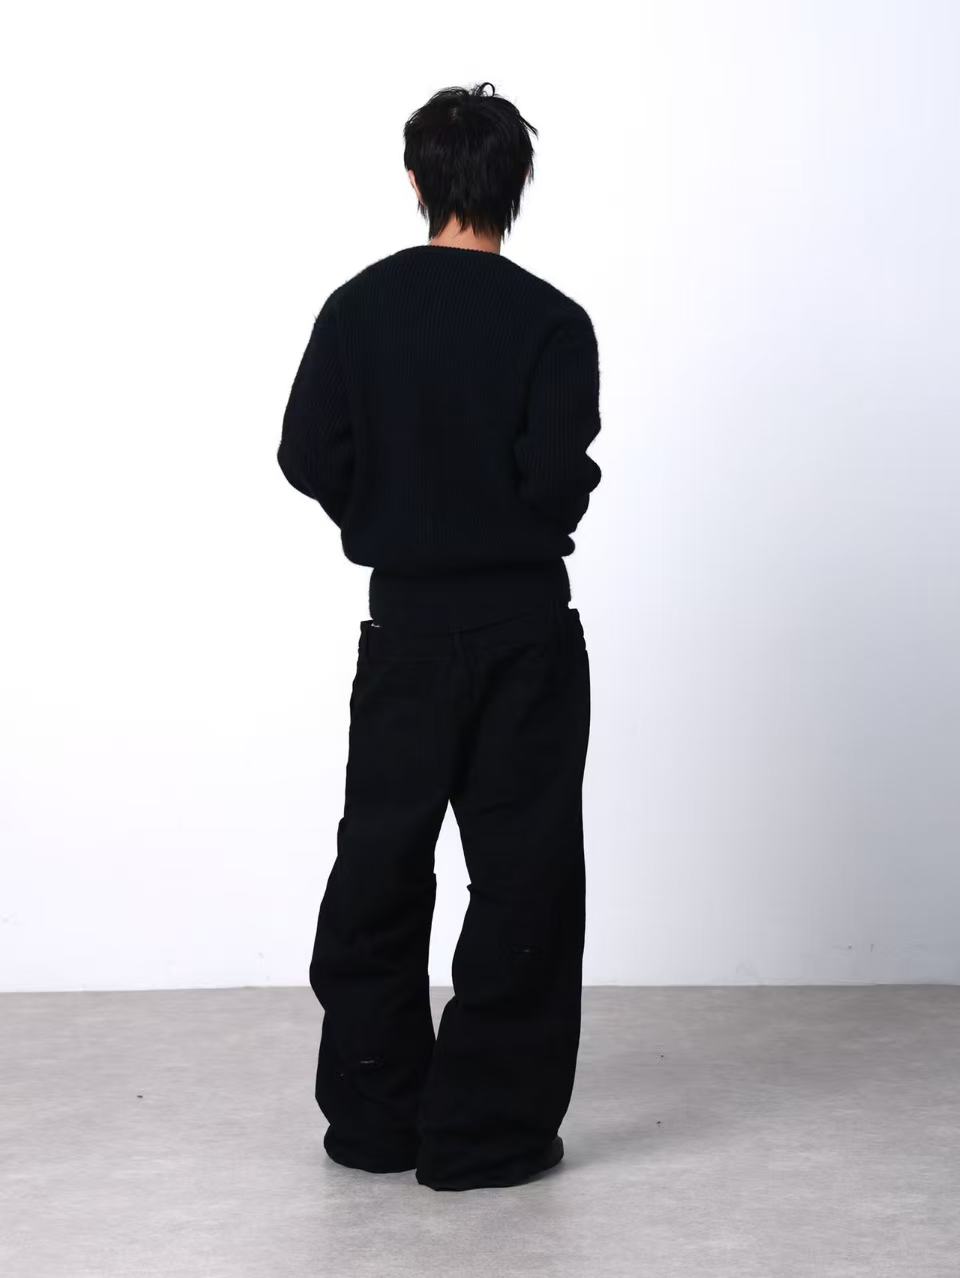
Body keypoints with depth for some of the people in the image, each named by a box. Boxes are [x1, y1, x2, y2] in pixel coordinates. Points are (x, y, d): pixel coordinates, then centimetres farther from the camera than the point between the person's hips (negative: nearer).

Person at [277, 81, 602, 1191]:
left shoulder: (359, 307, 0)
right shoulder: (550, 319, -9)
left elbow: (307, 454, -4)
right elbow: (559, 474, -17)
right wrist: (553, 502, 5)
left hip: (406, 621, 3)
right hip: (525, 623, -3)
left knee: (381, 863, 13)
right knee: (522, 871, 5)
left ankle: (371, 1116, 21)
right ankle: (485, 1131, 7)